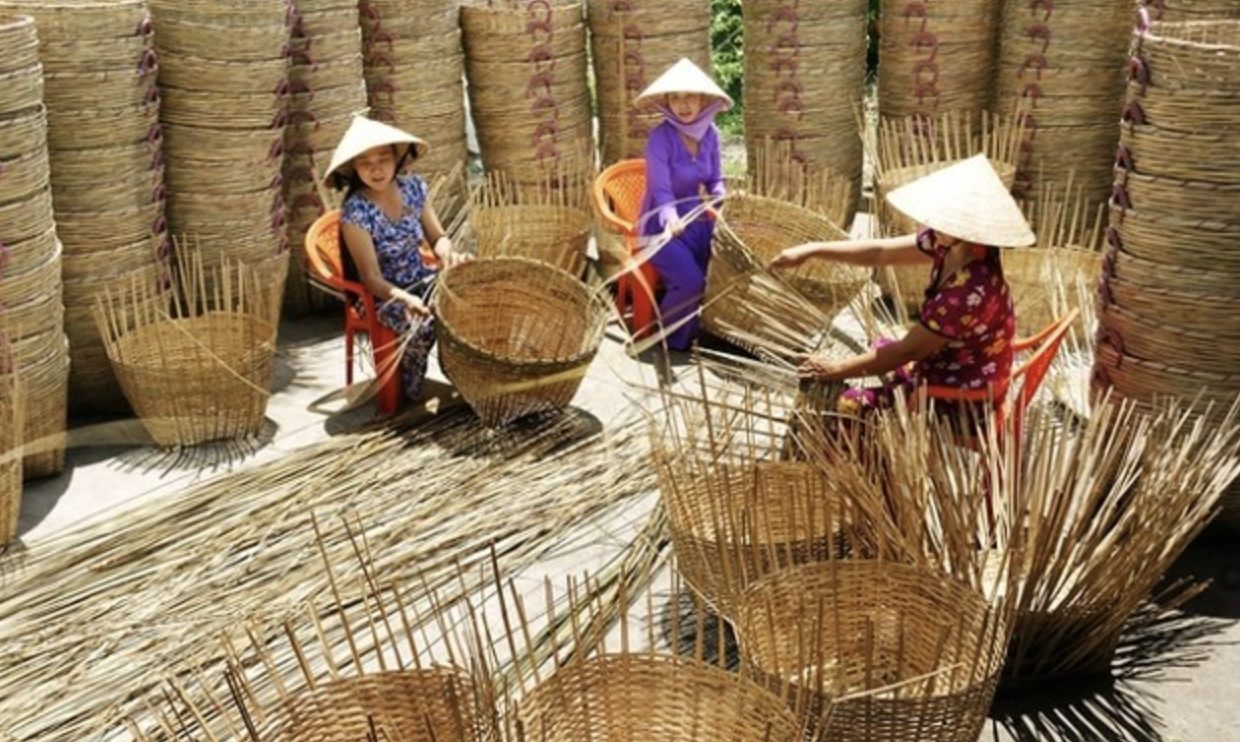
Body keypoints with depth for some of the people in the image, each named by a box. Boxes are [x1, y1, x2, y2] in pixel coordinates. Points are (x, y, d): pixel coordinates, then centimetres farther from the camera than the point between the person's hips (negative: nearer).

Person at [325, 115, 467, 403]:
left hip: (421, 280, 6)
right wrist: (406, 299, -40)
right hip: (383, 295, -5)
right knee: (420, 326, -34)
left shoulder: (413, 188, -4)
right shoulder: (355, 211, -21)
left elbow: (437, 237, 5)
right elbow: (372, 279, -21)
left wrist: (446, 251, -21)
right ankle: (409, 398, -9)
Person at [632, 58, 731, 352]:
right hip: (664, 225, -5)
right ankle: (672, 341, 2)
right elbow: (661, 191, -26)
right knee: (690, 281, -25)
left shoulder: (710, 133, -2)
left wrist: (719, 198, -15)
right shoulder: (660, 137, -19)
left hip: (699, 222, 6)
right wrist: (671, 218, -45)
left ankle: (695, 331, 12)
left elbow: (716, 180, 8)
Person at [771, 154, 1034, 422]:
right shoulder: (951, 244, -11)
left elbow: (908, 351, -25)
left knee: (850, 406, -7)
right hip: (948, 371, 9)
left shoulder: (969, 292, -35)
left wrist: (838, 369, -15)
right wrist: (813, 250, -4)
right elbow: (881, 252, 0)